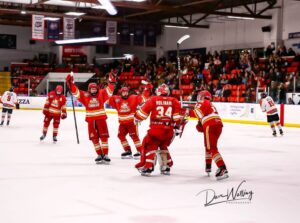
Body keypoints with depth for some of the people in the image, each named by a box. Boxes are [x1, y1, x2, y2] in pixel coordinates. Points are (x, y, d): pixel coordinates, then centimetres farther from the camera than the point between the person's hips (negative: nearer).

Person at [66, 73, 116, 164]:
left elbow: (109, 90, -3)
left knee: (103, 136, -4)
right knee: (94, 138, 4)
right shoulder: (85, 95, 4)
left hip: (101, 118, -2)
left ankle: (105, 155, -1)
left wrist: (111, 82, -16)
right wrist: (70, 83, -8)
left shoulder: (101, 94, 3)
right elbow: (75, 91, 2)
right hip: (91, 119, 2)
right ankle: (99, 155, 13)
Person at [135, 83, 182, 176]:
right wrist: (177, 126, 11)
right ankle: (166, 167, 25)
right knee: (163, 146, 25)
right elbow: (177, 114, 2)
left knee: (150, 146, 8)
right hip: (169, 130, 4)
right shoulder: (174, 101, 8)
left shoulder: (153, 100, 2)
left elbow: (144, 110, 1)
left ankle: (148, 166, -4)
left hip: (156, 128, -4)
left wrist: (137, 118, 17)